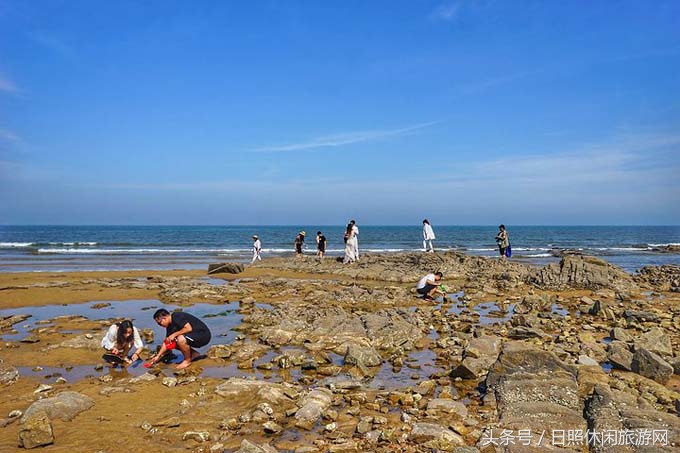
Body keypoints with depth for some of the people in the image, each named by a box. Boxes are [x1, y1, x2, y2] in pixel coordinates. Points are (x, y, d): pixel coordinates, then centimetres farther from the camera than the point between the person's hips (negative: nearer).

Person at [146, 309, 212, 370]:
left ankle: (188, 360, -7)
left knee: (181, 339, -32)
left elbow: (189, 328, -30)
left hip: (204, 335, -10)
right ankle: (194, 354, 13)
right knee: (171, 342, 7)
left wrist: (174, 334, -21)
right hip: (194, 335, 10)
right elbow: (166, 342, 15)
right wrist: (158, 356, 12)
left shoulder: (177, 317, -20)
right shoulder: (170, 326, 8)